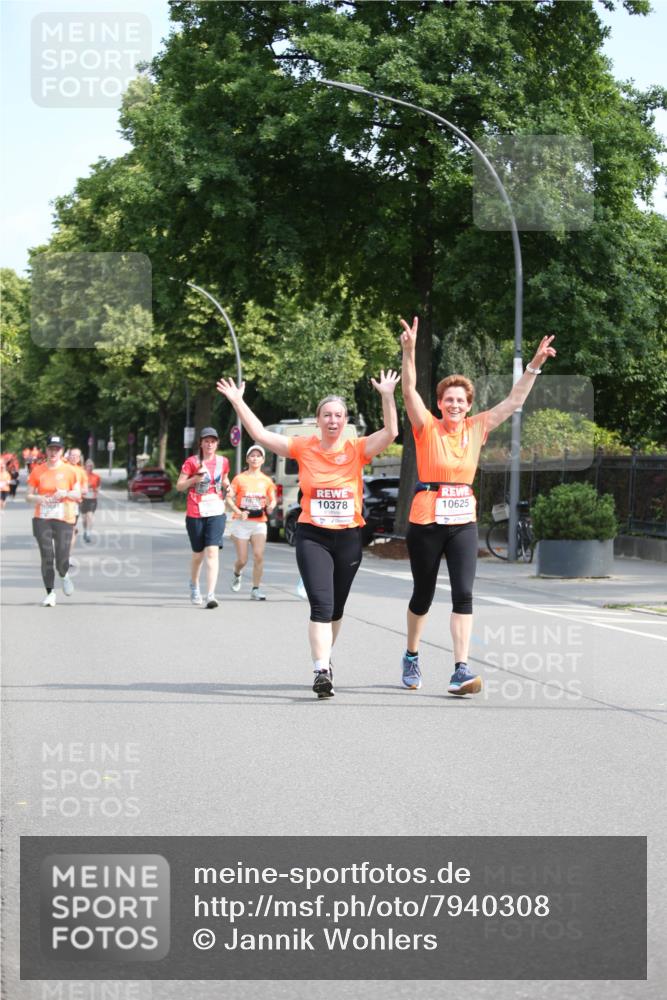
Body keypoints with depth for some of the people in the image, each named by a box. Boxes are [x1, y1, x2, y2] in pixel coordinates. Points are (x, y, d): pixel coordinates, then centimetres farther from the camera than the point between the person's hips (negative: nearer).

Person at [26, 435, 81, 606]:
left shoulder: (69, 470, 2)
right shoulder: (37, 471, 3)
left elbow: (78, 495, 6)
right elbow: (29, 496, 7)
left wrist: (65, 493, -13)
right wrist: (37, 498, -15)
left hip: (64, 519, -1)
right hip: (42, 519, 1)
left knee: (62, 560, -7)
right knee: (46, 558, -3)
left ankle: (65, 576, 29)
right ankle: (50, 593, 8)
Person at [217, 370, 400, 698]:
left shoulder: (357, 450, 0)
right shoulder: (303, 448, 0)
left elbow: (390, 432, -12)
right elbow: (260, 434, -2)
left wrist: (387, 396, -22)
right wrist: (238, 401, -7)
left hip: (349, 537, 2)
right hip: (312, 536, -2)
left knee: (336, 608, 15)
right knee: (321, 605, -15)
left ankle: (323, 658, 36)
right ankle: (322, 671, -19)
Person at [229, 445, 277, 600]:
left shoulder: (267, 481, 7)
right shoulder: (239, 478, 1)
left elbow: (273, 499, 13)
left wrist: (271, 506, -11)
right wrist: (238, 512, -19)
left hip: (259, 523, 1)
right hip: (241, 523, -1)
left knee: (259, 555, -15)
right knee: (242, 559, 0)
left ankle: (256, 589, -9)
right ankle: (236, 574, 35)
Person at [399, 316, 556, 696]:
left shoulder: (476, 428, 4)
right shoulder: (427, 428, -4)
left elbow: (514, 402, 5)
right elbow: (410, 389, -17)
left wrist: (534, 366, -4)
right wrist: (410, 352, -31)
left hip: (463, 523, 2)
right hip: (426, 522, -2)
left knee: (464, 593, -11)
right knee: (423, 594, 11)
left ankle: (461, 670, -14)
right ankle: (412, 657, 33)